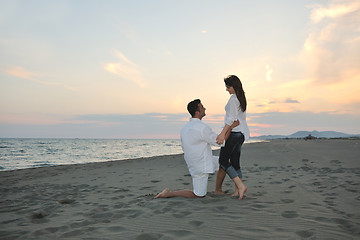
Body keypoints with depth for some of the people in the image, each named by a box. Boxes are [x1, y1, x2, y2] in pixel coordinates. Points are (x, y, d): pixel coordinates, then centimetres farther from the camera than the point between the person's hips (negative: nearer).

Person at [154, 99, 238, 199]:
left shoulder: (185, 128, 4)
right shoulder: (203, 127, -23)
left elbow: (184, 148, 13)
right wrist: (231, 126, -11)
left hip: (193, 163, 9)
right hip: (201, 167, -9)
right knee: (199, 195, 8)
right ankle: (168, 193, 6)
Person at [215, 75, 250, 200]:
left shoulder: (233, 98, -12)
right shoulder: (242, 98, 16)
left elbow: (232, 118, -21)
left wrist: (223, 133, -25)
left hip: (233, 132, -10)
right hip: (242, 132, 10)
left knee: (223, 161, -2)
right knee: (235, 162, 10)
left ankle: (240, 186, -10)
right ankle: (237, 191, 9)